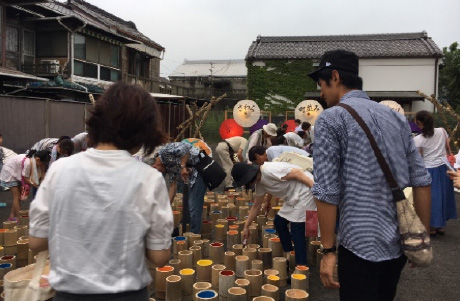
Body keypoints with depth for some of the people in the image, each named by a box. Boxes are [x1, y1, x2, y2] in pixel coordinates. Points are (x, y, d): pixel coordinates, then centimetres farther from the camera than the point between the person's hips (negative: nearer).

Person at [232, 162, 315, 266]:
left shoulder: (269, 170, -22)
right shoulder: (259, 183, 8)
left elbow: (297, 173, -22)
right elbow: (256, 207, 19)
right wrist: (246, 227, 23)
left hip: (305, 192, -10)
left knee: (297, 229, -9)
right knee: (279, 222, 11)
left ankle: (301, 266, 0)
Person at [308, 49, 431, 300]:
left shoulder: (330, 119, -9)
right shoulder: (396, 117, 9)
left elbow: (327, 192, -14)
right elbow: (421, 181, 7)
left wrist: (328, 250, -8)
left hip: (361, 244, -6)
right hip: (400, 243, 7)